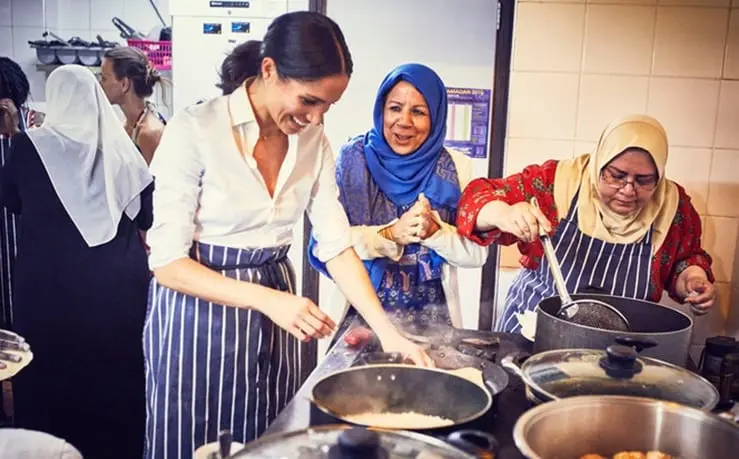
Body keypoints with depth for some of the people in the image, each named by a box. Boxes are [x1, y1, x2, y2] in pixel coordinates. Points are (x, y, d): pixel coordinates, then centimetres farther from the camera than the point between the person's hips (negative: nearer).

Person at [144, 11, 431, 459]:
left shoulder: (313, 140, -2)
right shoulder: (194, 129, -18)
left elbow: (337, 246, -2)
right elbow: (168, 262, -18)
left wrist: (389, 333, -12)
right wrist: (268, 300, -29)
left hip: (273, 312, 5)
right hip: (200, 312, -4)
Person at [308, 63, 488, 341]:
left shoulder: (456, 168, -4)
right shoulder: (354, 159, -7)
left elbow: (476, 254, -4)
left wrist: (435, 231, -21)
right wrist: (391, 235, -24)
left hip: (432, 317, 1)